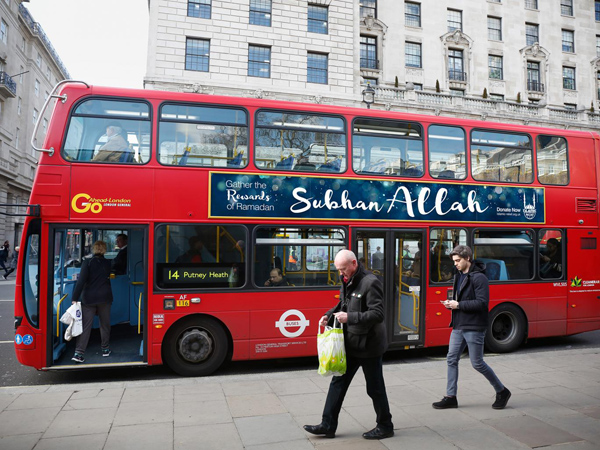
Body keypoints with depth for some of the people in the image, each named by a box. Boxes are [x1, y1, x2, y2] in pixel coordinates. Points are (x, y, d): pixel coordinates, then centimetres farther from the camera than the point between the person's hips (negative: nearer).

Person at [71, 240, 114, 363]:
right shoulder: (107, 263, 4)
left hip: (88, 298, -2)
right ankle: (105, 349, 23)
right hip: (104, 298, 2)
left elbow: (81, 280, -14)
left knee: (85, 326, 0)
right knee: (105, 324, 15)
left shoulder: (88, 262, -6)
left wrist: (75, 298, -14)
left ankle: (78, 353, -4)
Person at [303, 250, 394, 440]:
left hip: (368, 344, -8)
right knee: (338, 382, 11)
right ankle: (328, 425, 21)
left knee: (375, 388, 7)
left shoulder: (370, 282, -20)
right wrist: (329, 315, 1)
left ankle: (385, 427, 27)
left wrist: (350, 317, -31)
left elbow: (378, 314, -24)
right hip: (350, 344, 8)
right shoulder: (347, 281, 6)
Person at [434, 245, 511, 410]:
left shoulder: (479, 277, -14)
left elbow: (482, 303, -21)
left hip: (474, 327, -8)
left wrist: (458, 305, -20)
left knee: (477, 363, 1)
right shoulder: (459, 276, 13)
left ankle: (502, 391, 22)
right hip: (458, 326, 8)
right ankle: (451, 397, 16)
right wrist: (451, 303, 0)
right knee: (452, 359, 7)